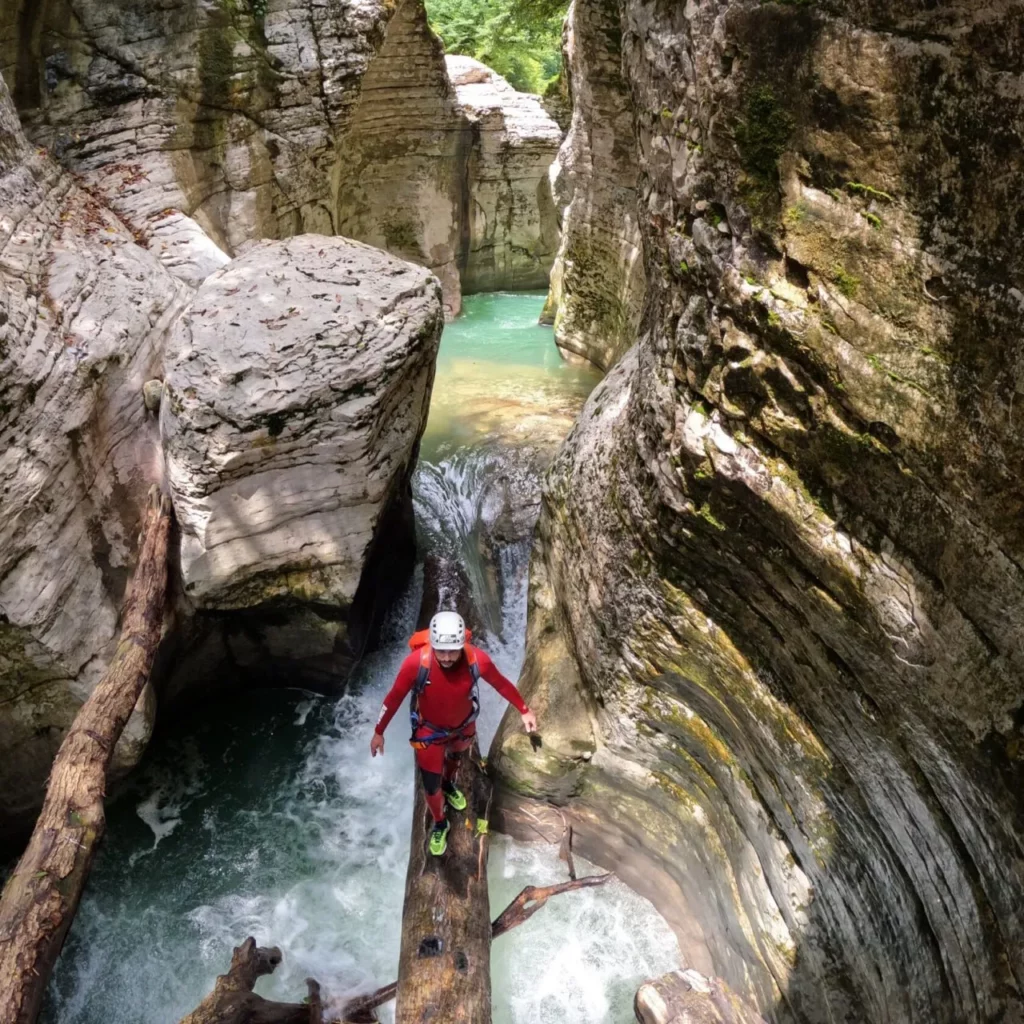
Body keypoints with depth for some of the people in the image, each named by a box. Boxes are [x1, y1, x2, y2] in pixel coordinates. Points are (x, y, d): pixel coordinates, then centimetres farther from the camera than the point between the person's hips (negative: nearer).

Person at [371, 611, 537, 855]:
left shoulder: (477, 660, -35)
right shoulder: (416, 662, -38)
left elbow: (501, 684, -14)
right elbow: (394, 697, -20)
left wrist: (524, 710, -3)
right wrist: (379, 732, -9)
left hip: (463, 725, 2)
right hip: (430, 730, -2)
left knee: (454, 756, 33)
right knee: (431, 785, 9)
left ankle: (449, 784, 68)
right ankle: (440, 824, 42)